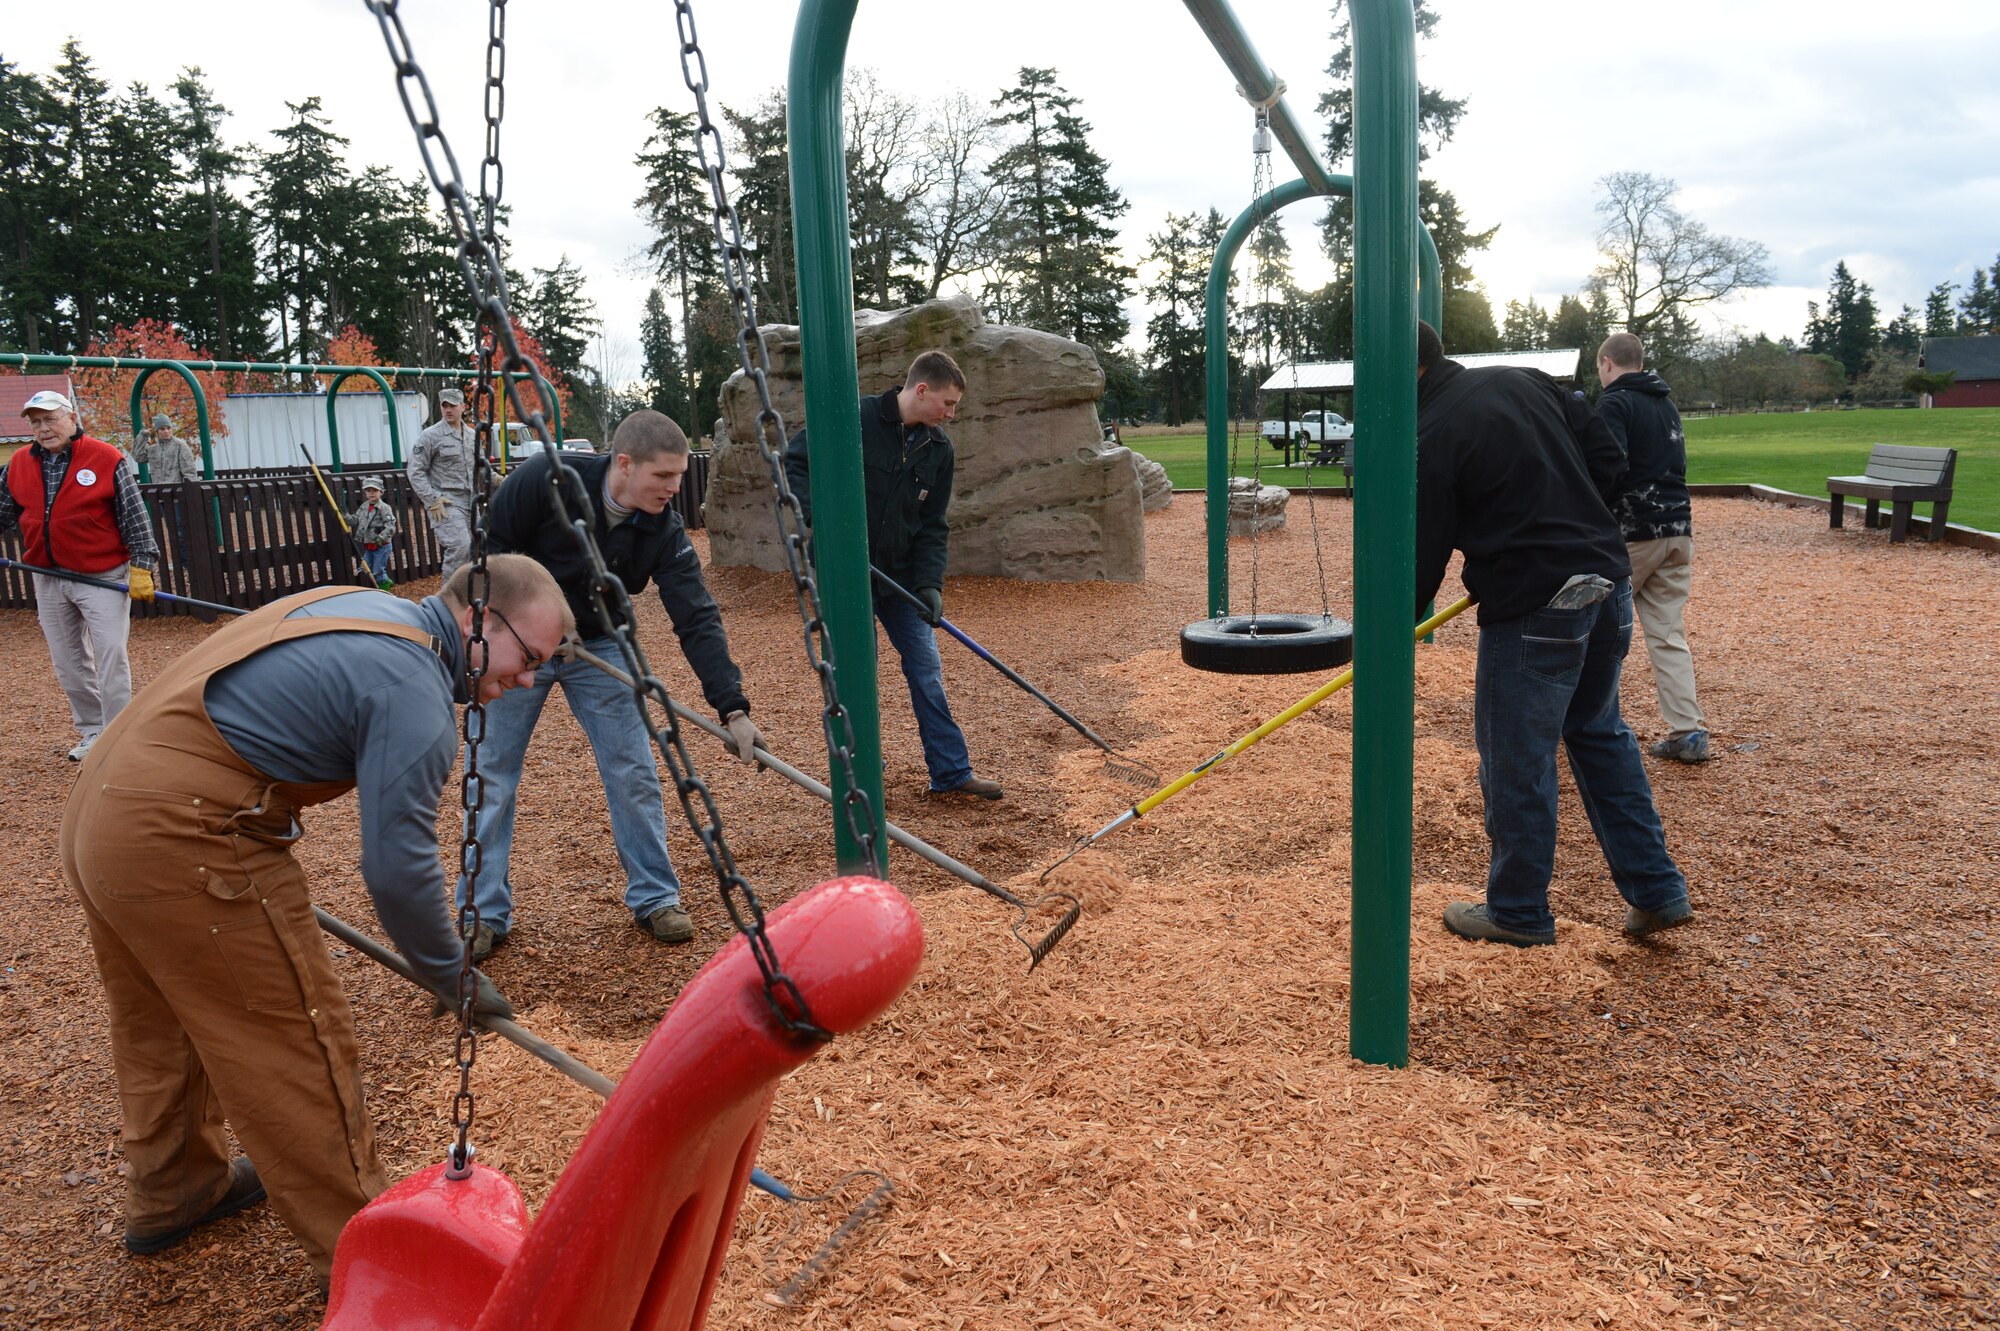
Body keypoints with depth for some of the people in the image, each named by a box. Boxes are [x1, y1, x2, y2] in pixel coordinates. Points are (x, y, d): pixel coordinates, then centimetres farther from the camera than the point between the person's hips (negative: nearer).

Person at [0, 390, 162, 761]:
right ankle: (92, 731, 24)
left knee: (110, 657, -8)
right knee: (67, 661, 12)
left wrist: (141, 567, -11)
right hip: (48, 580, 6)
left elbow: (134, 517, -8)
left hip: (103, 577, -5)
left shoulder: (107, 460, -9)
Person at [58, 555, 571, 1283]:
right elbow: (397, 868, -18)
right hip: (181, 841, -10)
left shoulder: (359, 606, 12)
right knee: (296, 1050, 1)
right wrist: (451, 976, -4)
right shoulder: (415, 693, -17)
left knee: (160, 1024, 27)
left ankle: (168, 1194, 47)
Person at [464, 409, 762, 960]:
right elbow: (490, 548, -14)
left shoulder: (663, 530, -18)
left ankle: (654, 898, 13)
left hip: (597, 647, 2)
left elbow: (697, 619, -22)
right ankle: (485, 914, 16)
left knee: (634, 773, -1)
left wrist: (733, 707, -29)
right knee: (493, 777, 2)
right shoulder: (543, 480, -27)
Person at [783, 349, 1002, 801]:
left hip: (901, 576, 5)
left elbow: (932, 526, 4)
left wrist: (929, 582, -10)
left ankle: (951, 772, 13)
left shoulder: (938, 448, 2)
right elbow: (795, 460, -8)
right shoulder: (856, 419, -14)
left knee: (927, 669, 5)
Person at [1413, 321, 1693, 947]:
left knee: (1516, 761, 5)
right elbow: (1607, 456, 12)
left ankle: (1519, 913, 18)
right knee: (1600, 732, 21)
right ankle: (1656, 889, 25)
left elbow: (1424, 559, -9)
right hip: (1608, 581, 9)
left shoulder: (1430, 439, -13)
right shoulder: (1523, 379, 9)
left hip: (1532, 608, -8)